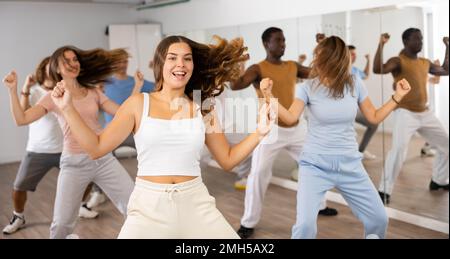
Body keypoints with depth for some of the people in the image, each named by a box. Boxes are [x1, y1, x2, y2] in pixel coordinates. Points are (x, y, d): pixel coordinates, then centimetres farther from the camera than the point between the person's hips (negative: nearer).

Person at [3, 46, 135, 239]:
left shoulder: (93, 93, 11)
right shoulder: (53, 97, 4)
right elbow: (21, 119, -4)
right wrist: (13, 90, -10)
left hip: (104, 159, 3)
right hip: (74, 163, -2)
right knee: (61, 224, 0)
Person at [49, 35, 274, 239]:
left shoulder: (203, 108, 5)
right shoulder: (139, 103, 1)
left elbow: (227, 159, 9)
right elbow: (97, 148, -2)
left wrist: (259, 133, -3)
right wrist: (68, 109, -10)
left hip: (195, 203, 2)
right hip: (149, 206, -1)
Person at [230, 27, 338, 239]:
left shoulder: (292, 66, 8)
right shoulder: (258, 69, -10)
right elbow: (235, 85, -26)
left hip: (297, 128, 6)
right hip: (271, 130, -6)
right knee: (258, 175, -11)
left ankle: (318, 205, 41)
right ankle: (248, 223, 4)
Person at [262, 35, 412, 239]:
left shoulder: (354, 84, -1)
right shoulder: (308, 87, -6)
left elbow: (374, 117, 8)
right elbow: (290, 118, -16)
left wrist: (397, 97, 1)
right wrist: (269, 96, -26)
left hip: (350, 165, 3)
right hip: (315, 165, -3)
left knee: (379, 219, 9)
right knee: (305, 225, -20)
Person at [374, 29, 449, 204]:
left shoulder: (425, 63, 14)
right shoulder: (398, 61, -9)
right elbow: (377, 70, -28)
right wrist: (381, 45, -31)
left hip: (425, 113, 8)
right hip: (405, 113, -8)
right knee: (398, 150, -25)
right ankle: (384, 191, -18)